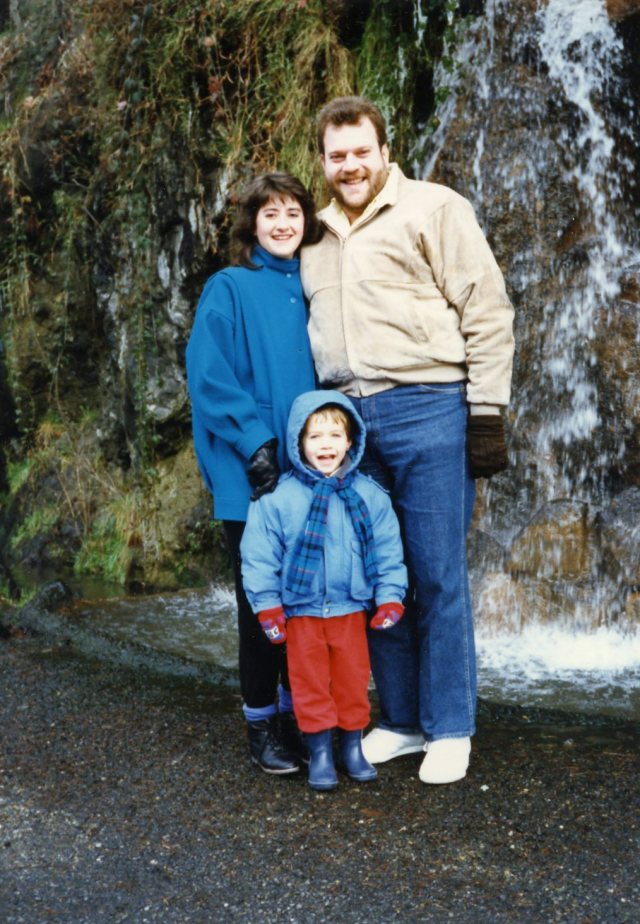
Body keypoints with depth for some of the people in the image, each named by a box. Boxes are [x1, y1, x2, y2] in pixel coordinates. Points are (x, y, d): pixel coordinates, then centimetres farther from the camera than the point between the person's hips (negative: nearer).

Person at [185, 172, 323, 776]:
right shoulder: (229, 289, -2)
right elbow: (207, 375, -10)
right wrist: (257, 441, -17)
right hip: (251, 477, -4)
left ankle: (298, 713, 26)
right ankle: (261, 725, 17)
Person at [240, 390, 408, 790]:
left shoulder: (369, 496, -2)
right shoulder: (278, 499, -9)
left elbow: (388, 552, 5)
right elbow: (259, 555, -4)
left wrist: (390, 598, 0)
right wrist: (268, 606, -5)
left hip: (352, 609, 2)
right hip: (301, 611, -2)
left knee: (353, 680, 11)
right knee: (311, 683, 7)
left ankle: (353, 745, 27)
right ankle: (320, 751, 19)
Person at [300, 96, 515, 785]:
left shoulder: (431, 209, 1)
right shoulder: (319, 241, 19)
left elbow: (487, 311, -4)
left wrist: (486, 411, -10)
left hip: (425, 410, -5)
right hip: (348, 418, 6)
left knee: (437, 574, -2)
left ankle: (449, 730, 11)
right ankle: (400, 721, 22)